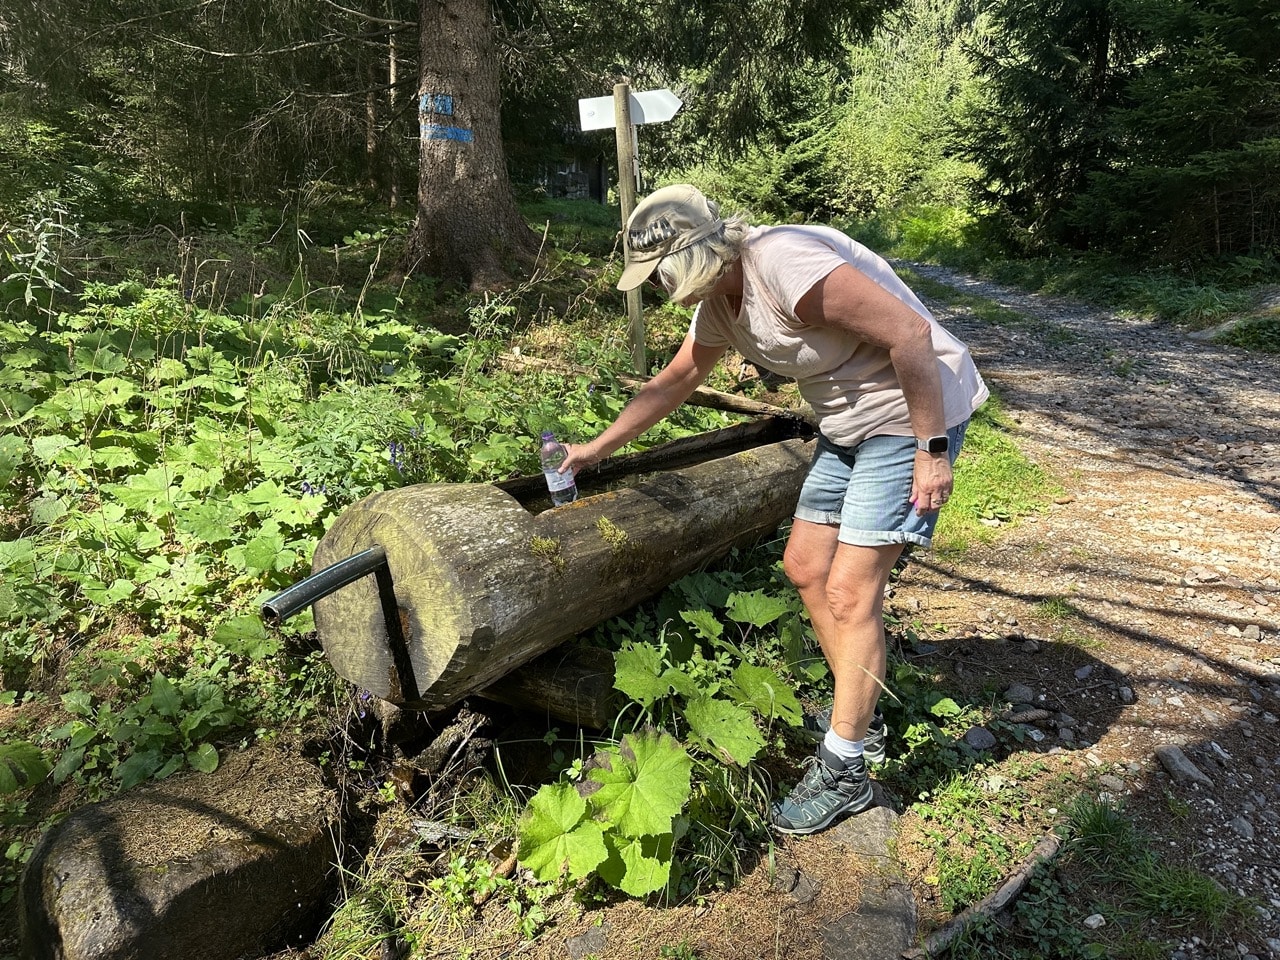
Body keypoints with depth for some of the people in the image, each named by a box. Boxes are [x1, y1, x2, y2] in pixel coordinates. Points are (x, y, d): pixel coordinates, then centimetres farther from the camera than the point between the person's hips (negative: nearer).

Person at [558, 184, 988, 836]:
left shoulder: (785, 264, -27)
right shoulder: (718, 302, 3)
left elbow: (909, 333, -27)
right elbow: (673, 381, 16)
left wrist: (932, 450, -23)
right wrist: (597, 448, 19)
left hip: (917, 413, -9)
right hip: (849, 426, 9)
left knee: (848, 592, -9)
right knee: (805, 567, 11)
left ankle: (844, 772, 8)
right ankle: (863, 719, 29)